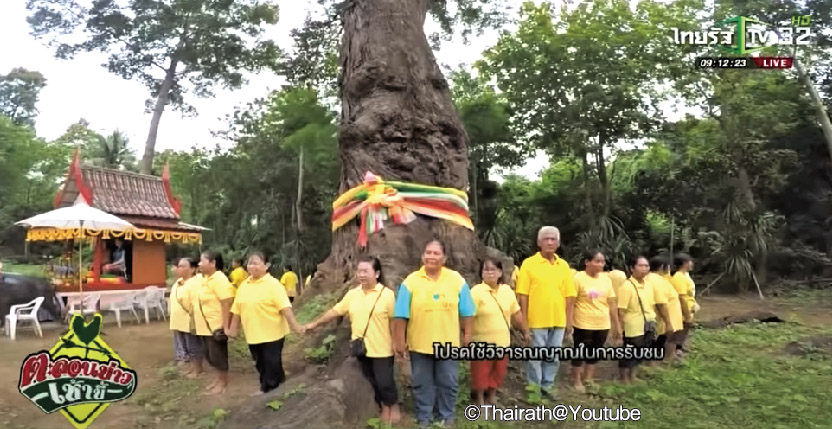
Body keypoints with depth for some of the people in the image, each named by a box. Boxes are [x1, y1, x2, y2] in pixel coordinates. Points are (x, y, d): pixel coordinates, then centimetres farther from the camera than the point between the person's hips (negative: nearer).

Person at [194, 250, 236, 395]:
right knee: (209, 354, 18)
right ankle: (218, 378, 34)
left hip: (217, 326, -9)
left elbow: (226, 304, -23)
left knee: (218, 354, 3)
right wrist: (197, 321, 19)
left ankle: (223, 382, 18)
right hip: (205, 326, 9)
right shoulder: (205, 279, 9)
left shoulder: (219, 279, -20)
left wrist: (225, 326, -24)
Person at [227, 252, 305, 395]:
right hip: (253, 334, 6)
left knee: (272, 364, 2)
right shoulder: (244, 285, 7)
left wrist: (295, 326, -28)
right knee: (261, 364, 18)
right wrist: (233, 328, 14)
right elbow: (237, 309, 13)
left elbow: (285, 307, -21)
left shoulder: (273, 284, -13)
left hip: (271, 333, -6)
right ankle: (266, 388, 35)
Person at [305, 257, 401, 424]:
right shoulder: (352, 294, 1)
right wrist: (315, 323, 13)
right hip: (361, 348, 5)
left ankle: (394, 406, 29)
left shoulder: (387, 294, -13)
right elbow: (335, 311, 10)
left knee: (385, 381, 2)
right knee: (373, 381, 15)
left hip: (381, 349, -5)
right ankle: (384, 407, 35)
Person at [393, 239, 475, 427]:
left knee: (449, 382, 14)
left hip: (448, 343, 1)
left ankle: (447, 416, 34)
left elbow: (466, 312, 2)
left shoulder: (457, 280, -3)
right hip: (419, 343, 0)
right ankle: (424, 418, 32)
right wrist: (399, 341, -5)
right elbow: (401, 315, -5)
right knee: (422, 383, 14)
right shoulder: (411, 281, -7)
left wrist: (468, 335, 2)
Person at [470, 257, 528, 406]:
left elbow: (516, 313, 12)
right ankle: (480, 399, 28)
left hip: (502, 341, 5)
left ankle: (492, 396, 37)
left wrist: (526, 331, 17)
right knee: (481, 372, 8)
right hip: (482, 342, -4)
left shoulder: (507, 290, 1)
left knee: (498, 371, 17)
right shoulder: (476, 292, -15)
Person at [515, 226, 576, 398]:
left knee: (554, 356, 14)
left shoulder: (564, 265, 5)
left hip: (558, 320, 4)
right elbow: (523, 295, -7)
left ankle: (547, 385, 30)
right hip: (537, 320, -4)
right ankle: (534, 385, 23)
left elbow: (569, 295, 8)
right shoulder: (529, 264, -7)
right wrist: (524, 320, -9)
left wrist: (569, 320, 6)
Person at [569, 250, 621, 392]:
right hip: (583, 324, -5)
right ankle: (577, 381, 22)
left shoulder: (606, 279, 4)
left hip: (603, 324, 6)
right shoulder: (578, 278, -13)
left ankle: (588, 379, 32)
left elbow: (612, 304, 10)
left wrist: (617, 325, 12)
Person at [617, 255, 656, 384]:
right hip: (633, 328, -8)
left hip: (647, 327, 8)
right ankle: (624, 378, 19)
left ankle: (632, 376, 36)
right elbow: (621, 310, -18)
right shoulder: (627, 286, -18)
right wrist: (622, 326, -19)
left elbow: (650, 305, 17)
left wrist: (653, 320, 15)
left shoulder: (647, 285, 6)